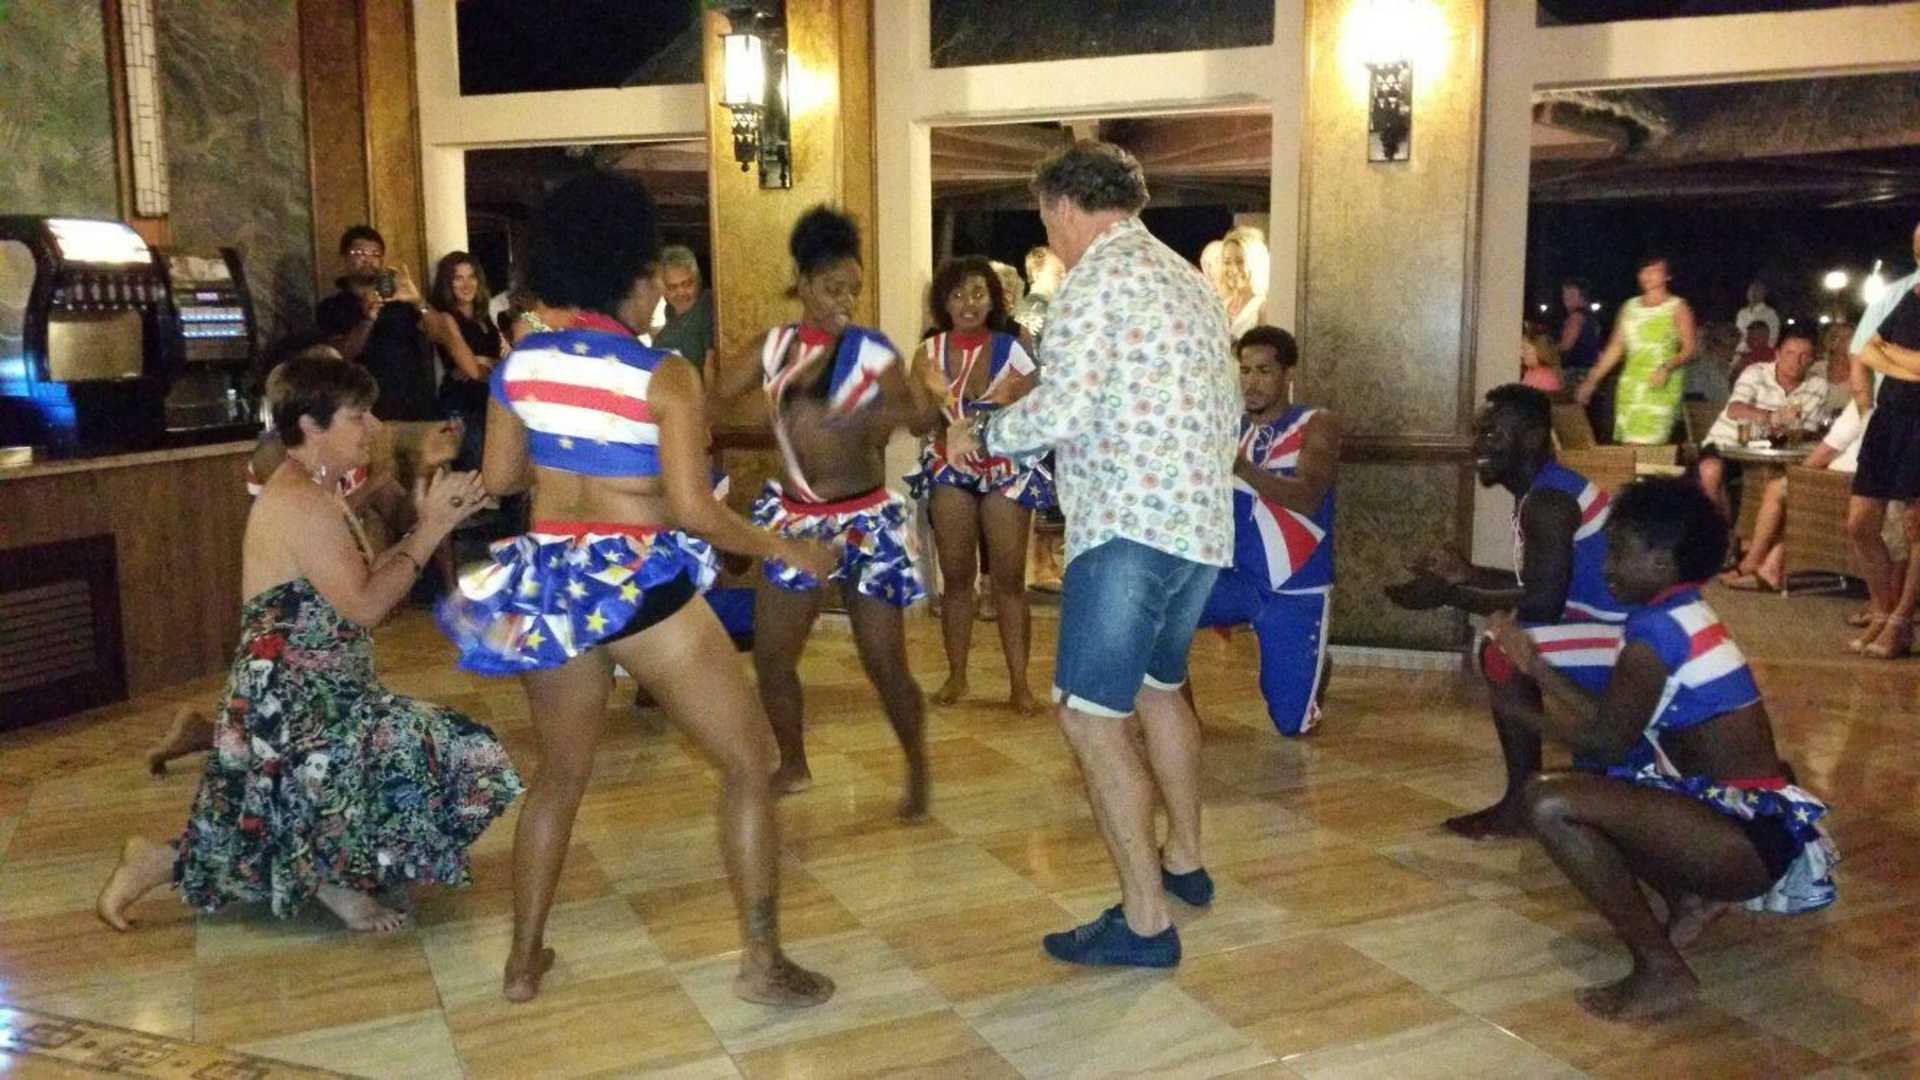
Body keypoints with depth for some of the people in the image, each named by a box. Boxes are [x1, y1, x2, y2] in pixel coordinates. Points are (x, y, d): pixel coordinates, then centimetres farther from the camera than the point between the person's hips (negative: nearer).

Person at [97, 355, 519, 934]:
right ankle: (336, 880, 1)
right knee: (452, 757, -18)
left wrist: (425, 526, 3)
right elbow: (364, 604, -24)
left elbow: (363, 579, 12)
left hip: (308, 697, 11)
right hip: (291, 704, -11)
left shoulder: (316, 492, 12)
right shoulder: (300, 501, -20)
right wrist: (430, 531, -18)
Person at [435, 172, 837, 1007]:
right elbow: (692, 508, -16)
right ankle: (762, 963, 6)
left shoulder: (520, 363, 4)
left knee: (560, 774, 24)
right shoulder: (663, 375, -12)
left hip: (551, 580, 6)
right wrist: (782, 548, -4)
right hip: (640, 583, -6)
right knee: (747, 763, 7)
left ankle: (524, 962, 30)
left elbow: (499, 477, 11)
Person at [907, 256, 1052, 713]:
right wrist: (936, 397, -20)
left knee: (1009, 577, -4)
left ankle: (1019, 683, 0)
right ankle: (956, 676, 14)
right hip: (950, 469, 2)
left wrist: (1010, 404, -23)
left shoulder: (1012, 351, -5)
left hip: (1007, 471, -2)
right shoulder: (929, 353, 0)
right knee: (955, 575, 4)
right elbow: (917, 426, -1)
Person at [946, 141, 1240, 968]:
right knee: (1157, 685, 25)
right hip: (1203, 524, 10)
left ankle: (1145, 922, -4)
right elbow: (1230, 415, 20)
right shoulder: (1189, 279, 18)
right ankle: (1184, 861, 38)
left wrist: (982, 434, -3)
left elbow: (1064, 408, -19)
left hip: (1129, 526, -10)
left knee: (1091, 715, -6)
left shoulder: (1097, 277, -8)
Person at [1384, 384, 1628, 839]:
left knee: (1507, 655, -23)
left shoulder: (1548, 500, -20)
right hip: (1617, 631, 11)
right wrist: (1468, 575, 12)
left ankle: (1522, 804, -10)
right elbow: (1546, 585, 19)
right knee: (1499, 652, 19)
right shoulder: (1544, 491, 11)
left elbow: (1544, 601, -27)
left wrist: (1448, 596, -20)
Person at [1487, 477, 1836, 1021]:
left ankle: (1662, 971, -13)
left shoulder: (1658, 627, -16)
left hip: (1748, 835, -11)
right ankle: (1690, 898, 13)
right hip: (1754, 823, 11)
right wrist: (1536, 665, 18)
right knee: (1590, 791, 26)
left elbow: (1607, 740, -11)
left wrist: (1521, 712, 3)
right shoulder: (1687, 618, 13)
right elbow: (1613, 719, 14)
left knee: (1551, 803, -23)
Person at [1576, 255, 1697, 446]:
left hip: (1662, 386, -5)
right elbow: (1615, 348, 18)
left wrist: (1667, 367, -19)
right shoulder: (1629, 307, 17)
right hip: (1630, 385, 5)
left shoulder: (1677, 308, 5)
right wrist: (1592, 380, 13)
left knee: (1648, 447, -17)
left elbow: (1688, 349, -1)